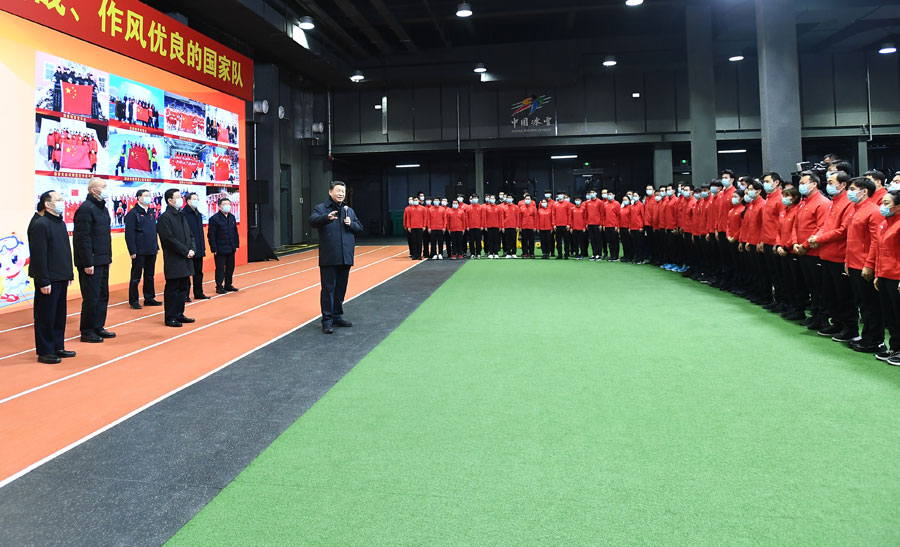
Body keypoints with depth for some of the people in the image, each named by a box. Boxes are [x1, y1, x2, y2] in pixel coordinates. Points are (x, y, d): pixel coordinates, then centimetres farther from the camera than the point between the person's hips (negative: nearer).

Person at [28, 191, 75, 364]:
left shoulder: (60, 223, 13)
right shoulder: (40, 224, -15)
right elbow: (38, 255, -19)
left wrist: (69, 274, 17)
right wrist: (43, 281, -20)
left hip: (61, 278, 9)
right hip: (48, 280, -9)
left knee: (60, 315, 15)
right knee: (46, 316, 0)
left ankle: (58, 347, 25)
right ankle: (44, 352, 9)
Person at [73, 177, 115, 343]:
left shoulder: (102, 208, 15)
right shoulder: (86, 209, -14)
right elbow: (82, 238, -18)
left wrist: (108, 257, 15)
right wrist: (88, 263, -20)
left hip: (103, 261, 9)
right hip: (91, 263, -9)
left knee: (102, 295, 14)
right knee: (91, 298, -3)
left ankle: (98, 327, 24)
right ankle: (87, 332, 7)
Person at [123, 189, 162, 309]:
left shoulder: (151, 213, 14)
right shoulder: (133, 213, -8)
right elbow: (129, 233, -12)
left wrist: (156, 247, 14)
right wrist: (132, 251, -16)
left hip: (151, 251, 7)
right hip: (139, 252, -7)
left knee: (150, 276, 13)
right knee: (136, 277, 2)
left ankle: (149, 298, 22)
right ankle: (133, 301, 9)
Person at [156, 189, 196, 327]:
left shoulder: (181, 215, 16)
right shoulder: (165, 217, -11)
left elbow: (190, 235, 17)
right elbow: (169, 239, -17)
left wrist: (192, 249, -1)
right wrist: (186, 251, -16)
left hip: (185, 260, 8)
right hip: (173, 260, -8)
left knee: (184, 287, 13)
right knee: (172, 289, -2)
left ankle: (179, 314, 24)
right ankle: (170, 318, 6)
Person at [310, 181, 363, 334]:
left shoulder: (349, 211, 16)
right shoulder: (321, 208, -1)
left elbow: (360, 228, 17)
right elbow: (313, 221, -20)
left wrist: (351, 224, -5)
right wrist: (327, 217, -40)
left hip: (345, 258, 5)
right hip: (328, 258, -5)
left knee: (341, 288, 12)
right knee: (328, 288, -4)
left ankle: (337, 316, 24)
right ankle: (327, 320, 0)